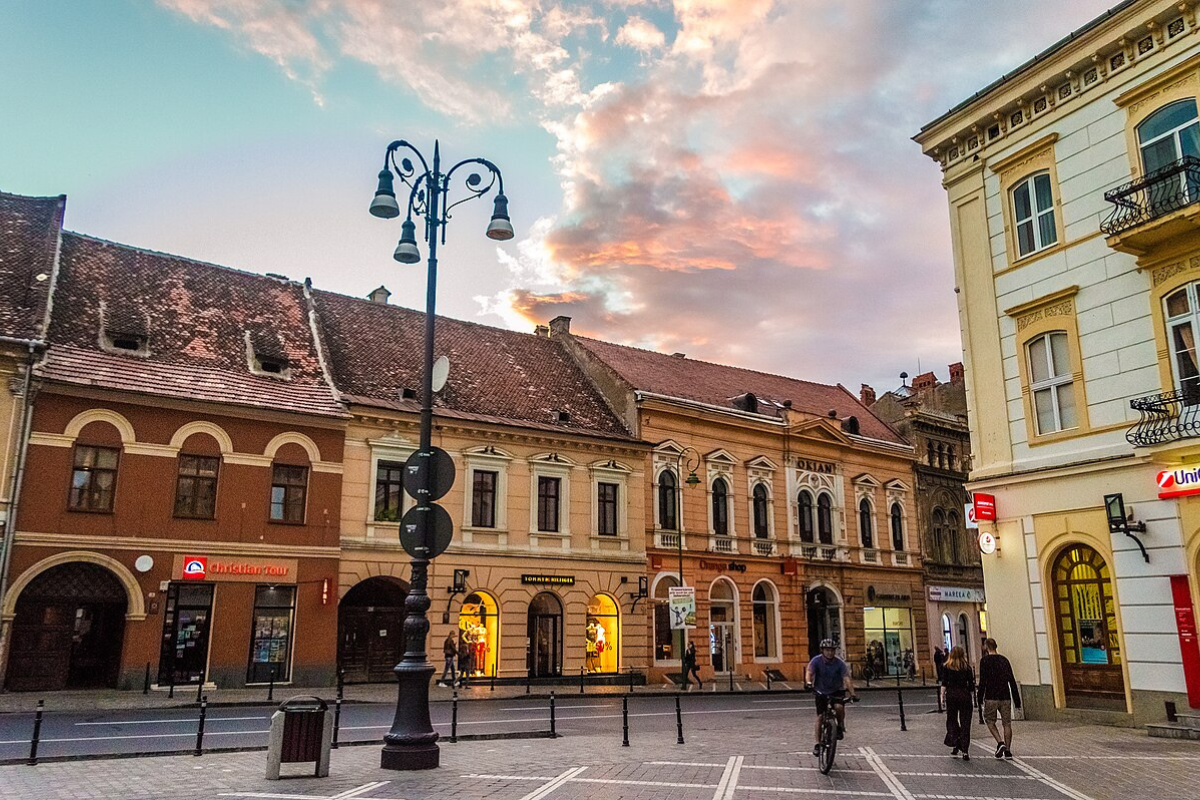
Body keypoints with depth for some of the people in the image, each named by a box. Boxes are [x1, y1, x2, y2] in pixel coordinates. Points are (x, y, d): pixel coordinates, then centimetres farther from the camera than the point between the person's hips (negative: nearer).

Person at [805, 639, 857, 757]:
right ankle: (816, 744, 2)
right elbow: (809, 672, -27)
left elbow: (846, 678, -24)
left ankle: (841, 726, 0)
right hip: (821, 691, 0)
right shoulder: (816, 661, -15)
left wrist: (852, 694, -38)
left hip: (837, 691, 0)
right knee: (820, 716, -7)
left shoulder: (839, 663, -15)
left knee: (839, 707, -29)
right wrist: (808, 683, -48)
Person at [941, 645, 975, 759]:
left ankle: (955, 744, 1)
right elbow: (971, 685, 3)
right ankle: (965, 751, 0)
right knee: (965, 723, 2)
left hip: (951, 695, 0)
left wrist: (942, 695, 0)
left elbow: (944, 683, -4)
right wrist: (973, 700, 8)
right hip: (965, 695, 0)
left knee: (951, 720, 15)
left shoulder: (946, 667, 2)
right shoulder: (967, 668, 3)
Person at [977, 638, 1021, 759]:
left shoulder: (985, 660, -5)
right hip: (1005, 697, 4)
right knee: (1007, 723, 6)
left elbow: (983, 681, -10)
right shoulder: (1004, 660, 11)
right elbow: (1012, 681, 10)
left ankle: (1000, 742, -10)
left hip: (991, 697, -4)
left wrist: (980, 697, -5)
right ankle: (1008, 750, 4)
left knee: (990, 720, 9)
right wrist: (1016, 699, 13)